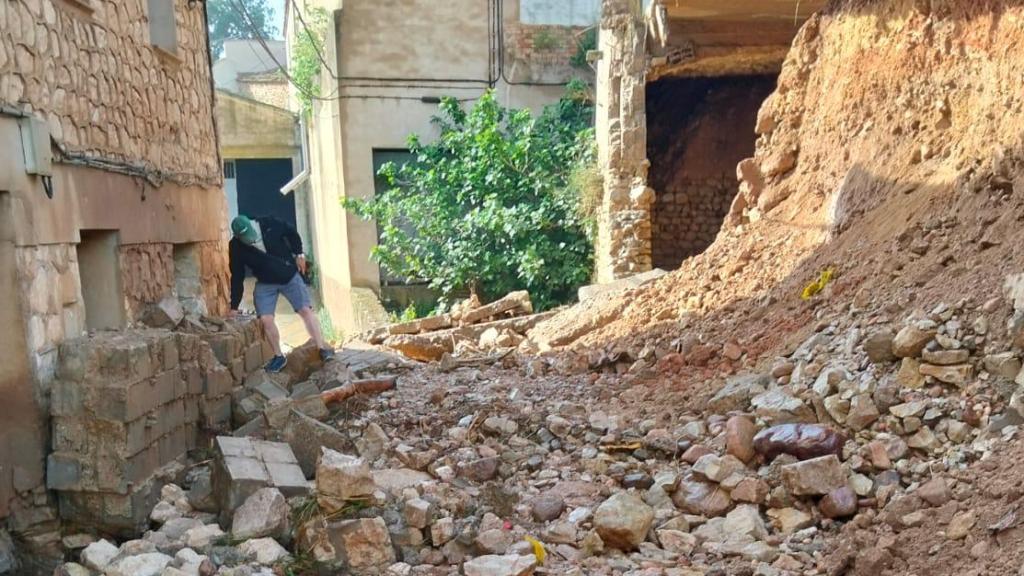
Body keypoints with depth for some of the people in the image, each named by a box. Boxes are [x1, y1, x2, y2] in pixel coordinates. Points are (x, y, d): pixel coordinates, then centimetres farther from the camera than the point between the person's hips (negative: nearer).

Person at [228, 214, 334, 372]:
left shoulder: (269, 224, -17)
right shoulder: (236, 247, -15)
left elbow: (291, 233, 2)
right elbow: (237, 278, -9)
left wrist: (298, 254, -2)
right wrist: (234, 307, -7)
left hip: (290, 275, 0)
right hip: (265, 283, 1)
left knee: (306, 310, -8)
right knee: (265, 319, -13)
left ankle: (323, 348, -1)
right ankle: (278, 356, 5)